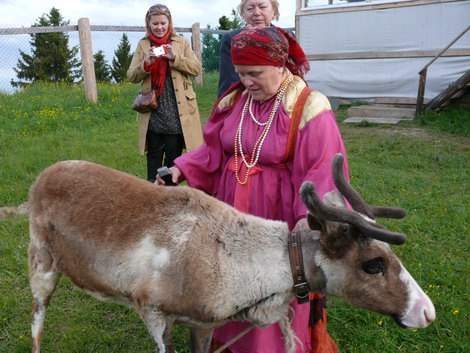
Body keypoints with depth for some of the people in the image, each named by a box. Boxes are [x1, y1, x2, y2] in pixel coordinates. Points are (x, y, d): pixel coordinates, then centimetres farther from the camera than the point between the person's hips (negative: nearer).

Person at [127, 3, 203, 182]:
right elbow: (131, 76, 5)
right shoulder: (143, 45, 9)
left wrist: (175, 57, -15)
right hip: (153, 110, 1)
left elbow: (196, 69, -1)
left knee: (174, 154, 4)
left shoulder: (182, 42, 7)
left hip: (177, 111, -1)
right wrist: (146, 63, -15)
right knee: (154, 154, 6)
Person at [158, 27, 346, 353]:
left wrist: (309, 215, -36)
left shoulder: (308, 109, -15)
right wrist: (181, 169, -6)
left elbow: (320, 170, -21)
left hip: (280, 221, -5)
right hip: (232, 215, 5)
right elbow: (213, 150, 8)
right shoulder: (235, 100, 1)